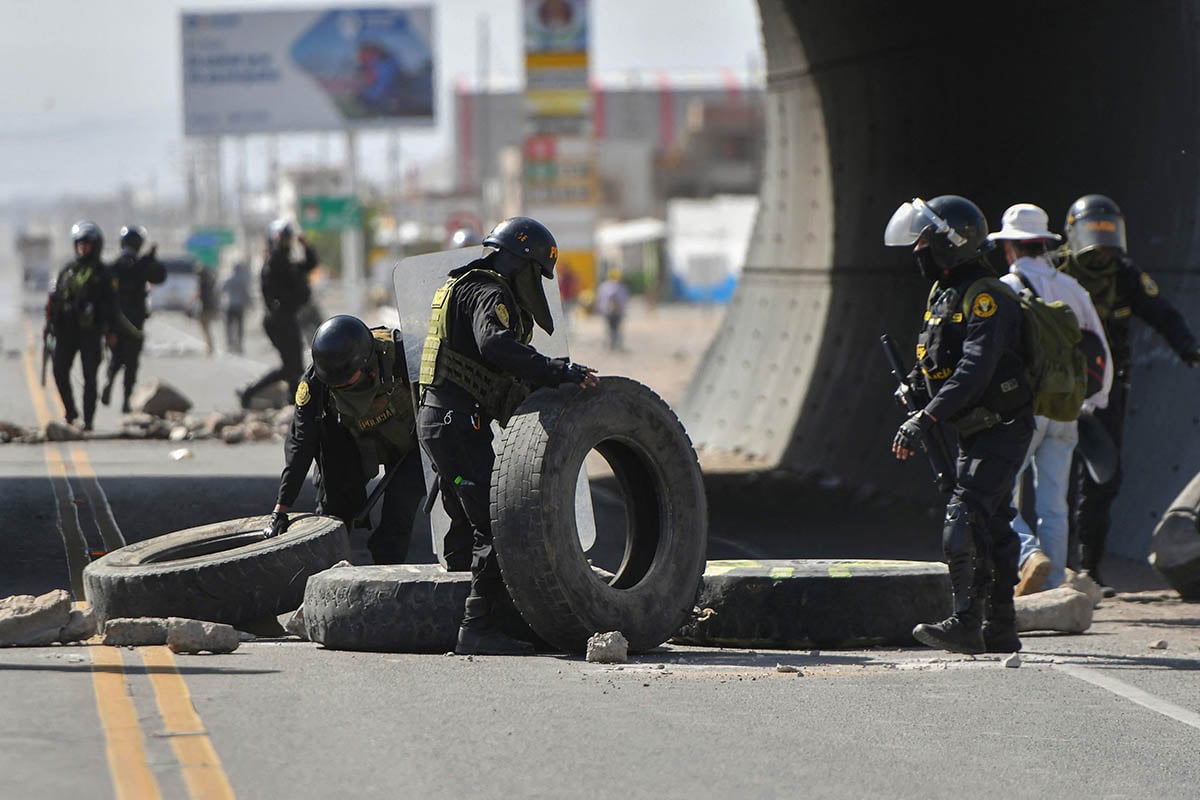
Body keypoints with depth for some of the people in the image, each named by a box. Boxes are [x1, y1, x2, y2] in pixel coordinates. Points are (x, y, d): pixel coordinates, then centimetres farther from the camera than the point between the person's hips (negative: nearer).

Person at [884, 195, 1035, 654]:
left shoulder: (987, 298, -17)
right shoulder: (943, 294, 14)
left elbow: (974, 370, -28)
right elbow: (934, 370, 22)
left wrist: (927, 419, -32)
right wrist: (916, 402, 10)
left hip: (1001, 430, -10)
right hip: (976, 432, 10)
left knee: (965, 520, -19)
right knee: (992, 525, 11)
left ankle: (967, 624, -23)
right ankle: (999, 631, 16)